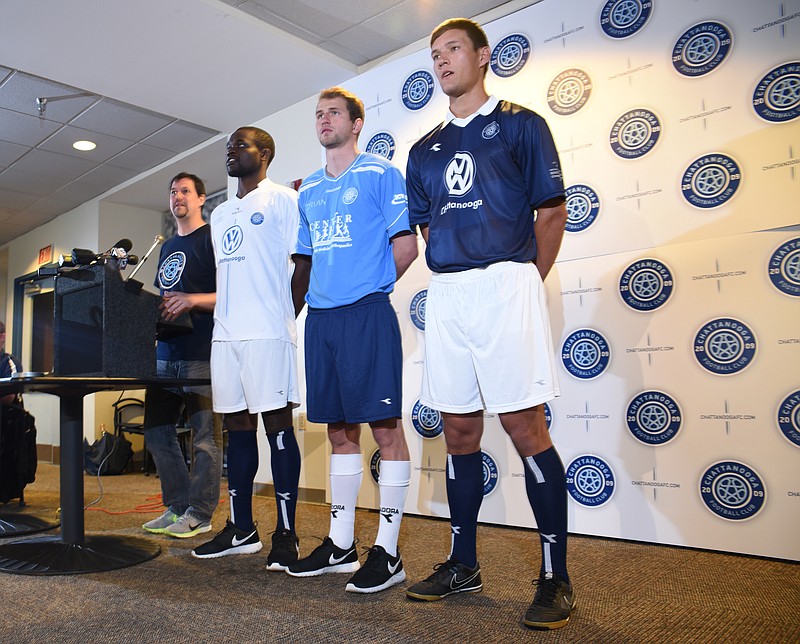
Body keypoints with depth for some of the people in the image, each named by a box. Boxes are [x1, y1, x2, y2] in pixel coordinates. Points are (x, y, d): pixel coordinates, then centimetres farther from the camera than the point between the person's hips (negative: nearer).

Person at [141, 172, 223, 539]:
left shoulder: (213, 238, 0)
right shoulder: (167, 247, 24)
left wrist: (192, 300, -21)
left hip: (201, 353, -8)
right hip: (165, 353, 9)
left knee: (205, 435, -3)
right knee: (157, 430, 10)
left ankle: (199, 514, 7)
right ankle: (177, 506, 22)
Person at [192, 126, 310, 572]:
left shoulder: (283, 200, 1)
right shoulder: (221, 214, 24)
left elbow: (305, 263, -6)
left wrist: (286, 316, -10)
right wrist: (218, 311, 11)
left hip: (267, 333, -7)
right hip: (225, 334, 7)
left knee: (277, 424, -5)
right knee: (238, 426, 9)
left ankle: (286, 534, 2)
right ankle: (241, 529, 19)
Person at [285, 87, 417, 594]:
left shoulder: (380, 174, 1)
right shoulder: (309, 191, 20)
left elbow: (406, 246, -4)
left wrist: (369, 286, -2)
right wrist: (317, 293, 11)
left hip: (367, 315, -7)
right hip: (320, 318, 7)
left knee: (385, 426, -4)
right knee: (340, 429, 11)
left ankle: (388, 552, 5)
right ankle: (340, 545, 21)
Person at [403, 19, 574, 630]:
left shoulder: (519, 123, 7)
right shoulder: (425, 150, 19)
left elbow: (551, 212, 4)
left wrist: (524, 283, 4)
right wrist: (458, 276, 12)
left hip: (506, 284, -5)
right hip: (446, 294, 5)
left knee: (525, 425, -8)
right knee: (460, 431, 8)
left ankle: (555, 578, 5)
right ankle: (463, 564, 21)